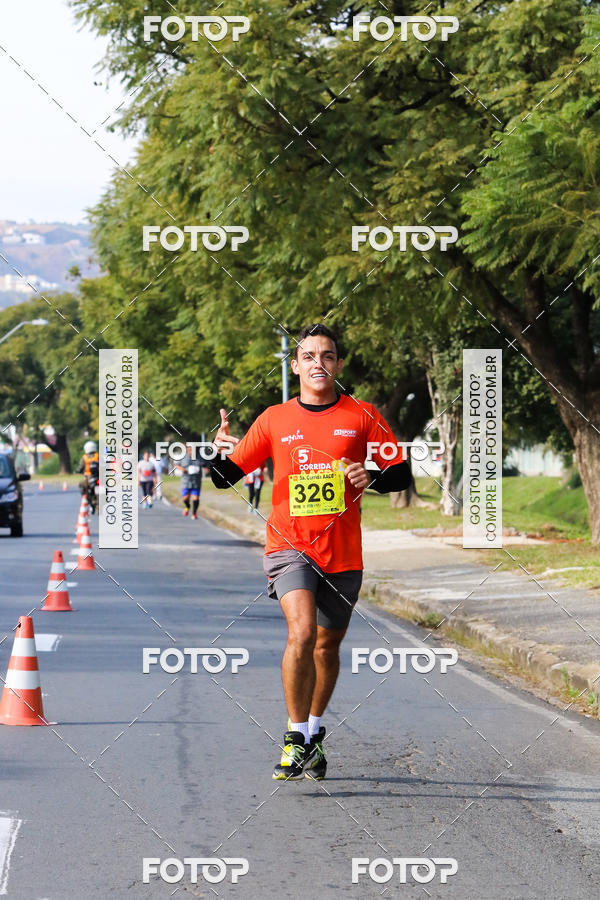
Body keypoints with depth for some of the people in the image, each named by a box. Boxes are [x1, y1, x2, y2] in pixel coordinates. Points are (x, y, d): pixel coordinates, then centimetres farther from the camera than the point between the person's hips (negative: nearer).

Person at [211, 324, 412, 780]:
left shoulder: (363, 416, 3)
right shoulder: (274, 420, 3)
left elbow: (402, 473, 6)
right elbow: (226, 476, 7)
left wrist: (372, 477, -15)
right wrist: (219, 451, -15)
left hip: (343, 552, 2)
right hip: (290, 544, -2)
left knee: (327, 645, 13)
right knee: (301, 632, -22)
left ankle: (315, 733, 34)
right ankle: (296, 738, -14)